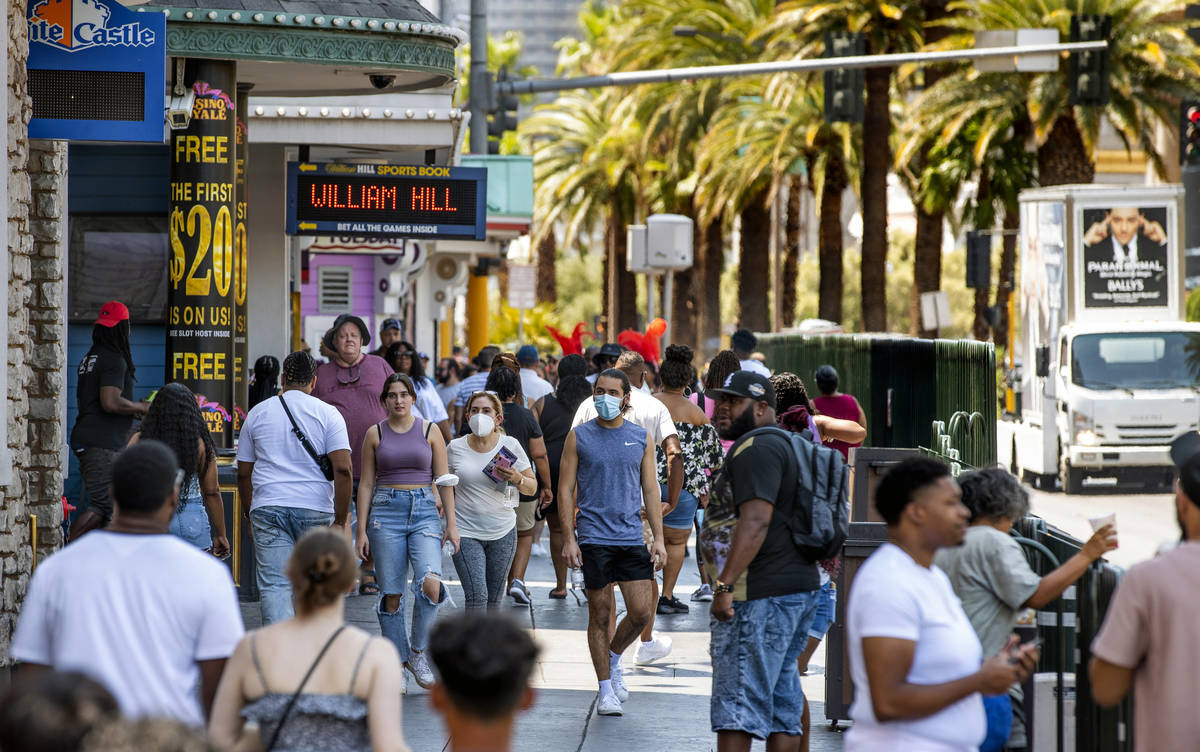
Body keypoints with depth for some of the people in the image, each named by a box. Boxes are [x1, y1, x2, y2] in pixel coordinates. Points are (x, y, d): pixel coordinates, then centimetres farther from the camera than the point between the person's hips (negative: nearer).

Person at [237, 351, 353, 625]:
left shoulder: (258, 414, 10)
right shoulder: (327, 414, 1)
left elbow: (243, 473, 13)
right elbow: (342, 469, -9)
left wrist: (250, 515, 24)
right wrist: (340, 520, -5)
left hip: (268, 507, 1)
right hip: (315, 509, -1)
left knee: (274, 586, -6)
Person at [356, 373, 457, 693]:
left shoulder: (429, 431, 7)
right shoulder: (375, 434, 7)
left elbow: (443, 481, 8)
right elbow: (366, 484, 8)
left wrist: (451, 523, 1)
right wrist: (362, 530, 2)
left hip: (424, 511, 0)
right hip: (385, 511, 0)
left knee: (430, 583, -20)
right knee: (391, 593, -1)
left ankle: (418, 652, -2)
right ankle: (398, 664, 10)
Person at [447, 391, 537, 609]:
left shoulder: (510, 446, 0)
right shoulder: (456, 448, 1)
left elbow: (532, 487, 5)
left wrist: (517, 479, -16)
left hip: (502, 533, 1)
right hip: (466, 532, -1)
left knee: (494, 600, 8)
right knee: (476, 596, -15)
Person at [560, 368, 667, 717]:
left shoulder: (641, 438, 8)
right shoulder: (579, 436, 2)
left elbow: (650, 491, 9)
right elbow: (566, 489, 1)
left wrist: (658, 538, 2)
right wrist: (568, 538, -6)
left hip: (632, 537, 2)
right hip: (593, 539, -2)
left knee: (642, 612, -5)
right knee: (600, 615, 2)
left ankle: (613, 657, 23)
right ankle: (606, 689, 11)